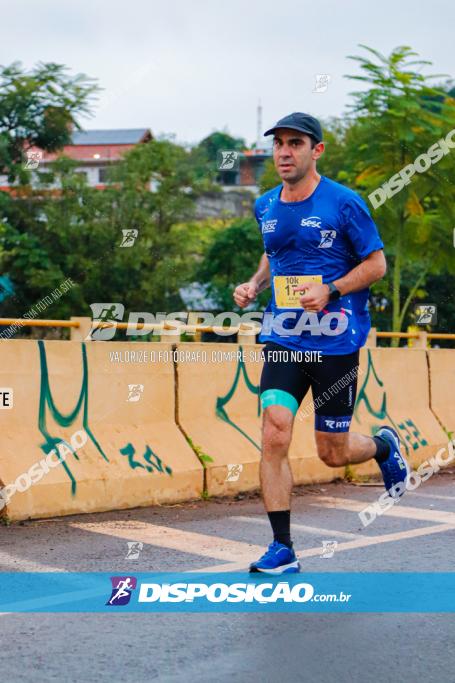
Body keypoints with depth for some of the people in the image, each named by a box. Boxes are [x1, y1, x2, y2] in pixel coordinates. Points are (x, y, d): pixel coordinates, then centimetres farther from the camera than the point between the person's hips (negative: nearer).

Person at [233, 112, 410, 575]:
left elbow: (376, 264, -4)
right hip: (282, 337, 4)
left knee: (333, 453, 5)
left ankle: (384, 444, 41)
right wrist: (254, 285, 6)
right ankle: (282, 550, -1)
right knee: (274, 435, -12)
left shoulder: (344, 203, -8)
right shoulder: (265, 207, 8)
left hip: (336, 340, -4)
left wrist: (329, 291, -17)